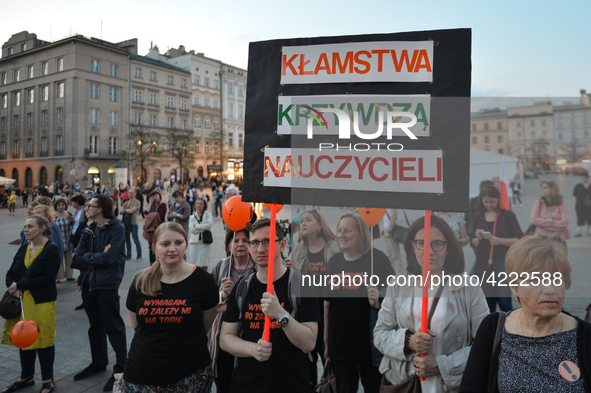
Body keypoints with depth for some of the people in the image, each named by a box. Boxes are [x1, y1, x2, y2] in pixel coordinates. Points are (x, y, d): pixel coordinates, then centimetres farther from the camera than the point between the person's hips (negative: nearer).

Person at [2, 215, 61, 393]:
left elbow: (47, 278, -18)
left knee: (43, 339, 3)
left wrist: (20, 285, -17)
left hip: (42, 302, -6)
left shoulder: (51, 249, -10)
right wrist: (14, 288, -11)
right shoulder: (24, 248, 10)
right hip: (21, 302, 6)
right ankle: (27, 377, 32)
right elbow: (10, 274, 9)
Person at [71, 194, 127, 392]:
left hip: (107, 285, -7)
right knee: (95, 325, 19)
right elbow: (76, 260, 0)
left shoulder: (117, 228, -12)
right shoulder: (89, 230, 7)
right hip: (88, 284, 7)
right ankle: (98, 363, 36)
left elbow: (109, 258, -21)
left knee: (113, 327, 1)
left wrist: (88, 257, -6)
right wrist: (98, 257, -13)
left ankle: (121, 368, 14)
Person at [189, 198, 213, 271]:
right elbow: (192, 229, -3)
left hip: (205, 241, -2)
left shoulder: (208, 215, 6)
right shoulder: (192, 217, 11)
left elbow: (209, 225, -13)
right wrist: (204, 228, -8)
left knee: (204, 265, -3)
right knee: (193, 263, 0)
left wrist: (197, 226, -6)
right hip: (194, 241, 2)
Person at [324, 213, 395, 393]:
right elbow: (327, 303, 11)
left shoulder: (377, 258, -8)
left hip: (370, 343, -4)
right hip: (339, 343, 4)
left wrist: (378, 301, -25)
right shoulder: (334, 262, 5)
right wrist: (325, 339, 12)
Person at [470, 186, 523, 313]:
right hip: (483, 264, 3)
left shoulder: (508, 215, -1)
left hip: (502, 262, -3)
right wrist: (478, 238, -7)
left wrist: (499, 240, -16)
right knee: (487, 302, 7)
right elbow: (474, 243, 14)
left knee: (504, 300, -5)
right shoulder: (478, 216, 9)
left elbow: (519, 240, -3)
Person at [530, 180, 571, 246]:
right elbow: (534, 220, -5)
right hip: (541, 238, 0)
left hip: (558, 239, 0)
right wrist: (552, 221, -9)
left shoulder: (562, 206, 6)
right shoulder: (538, 203, 9)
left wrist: (543, 223, -9)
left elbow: (564, 223, -8)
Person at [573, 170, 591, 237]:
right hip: (580, 206, -2)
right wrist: (576, 203, -4)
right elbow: (574, 195, 3)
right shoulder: (578, 186, 1)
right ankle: (579, 232, -5)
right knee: (580, 219, -5)